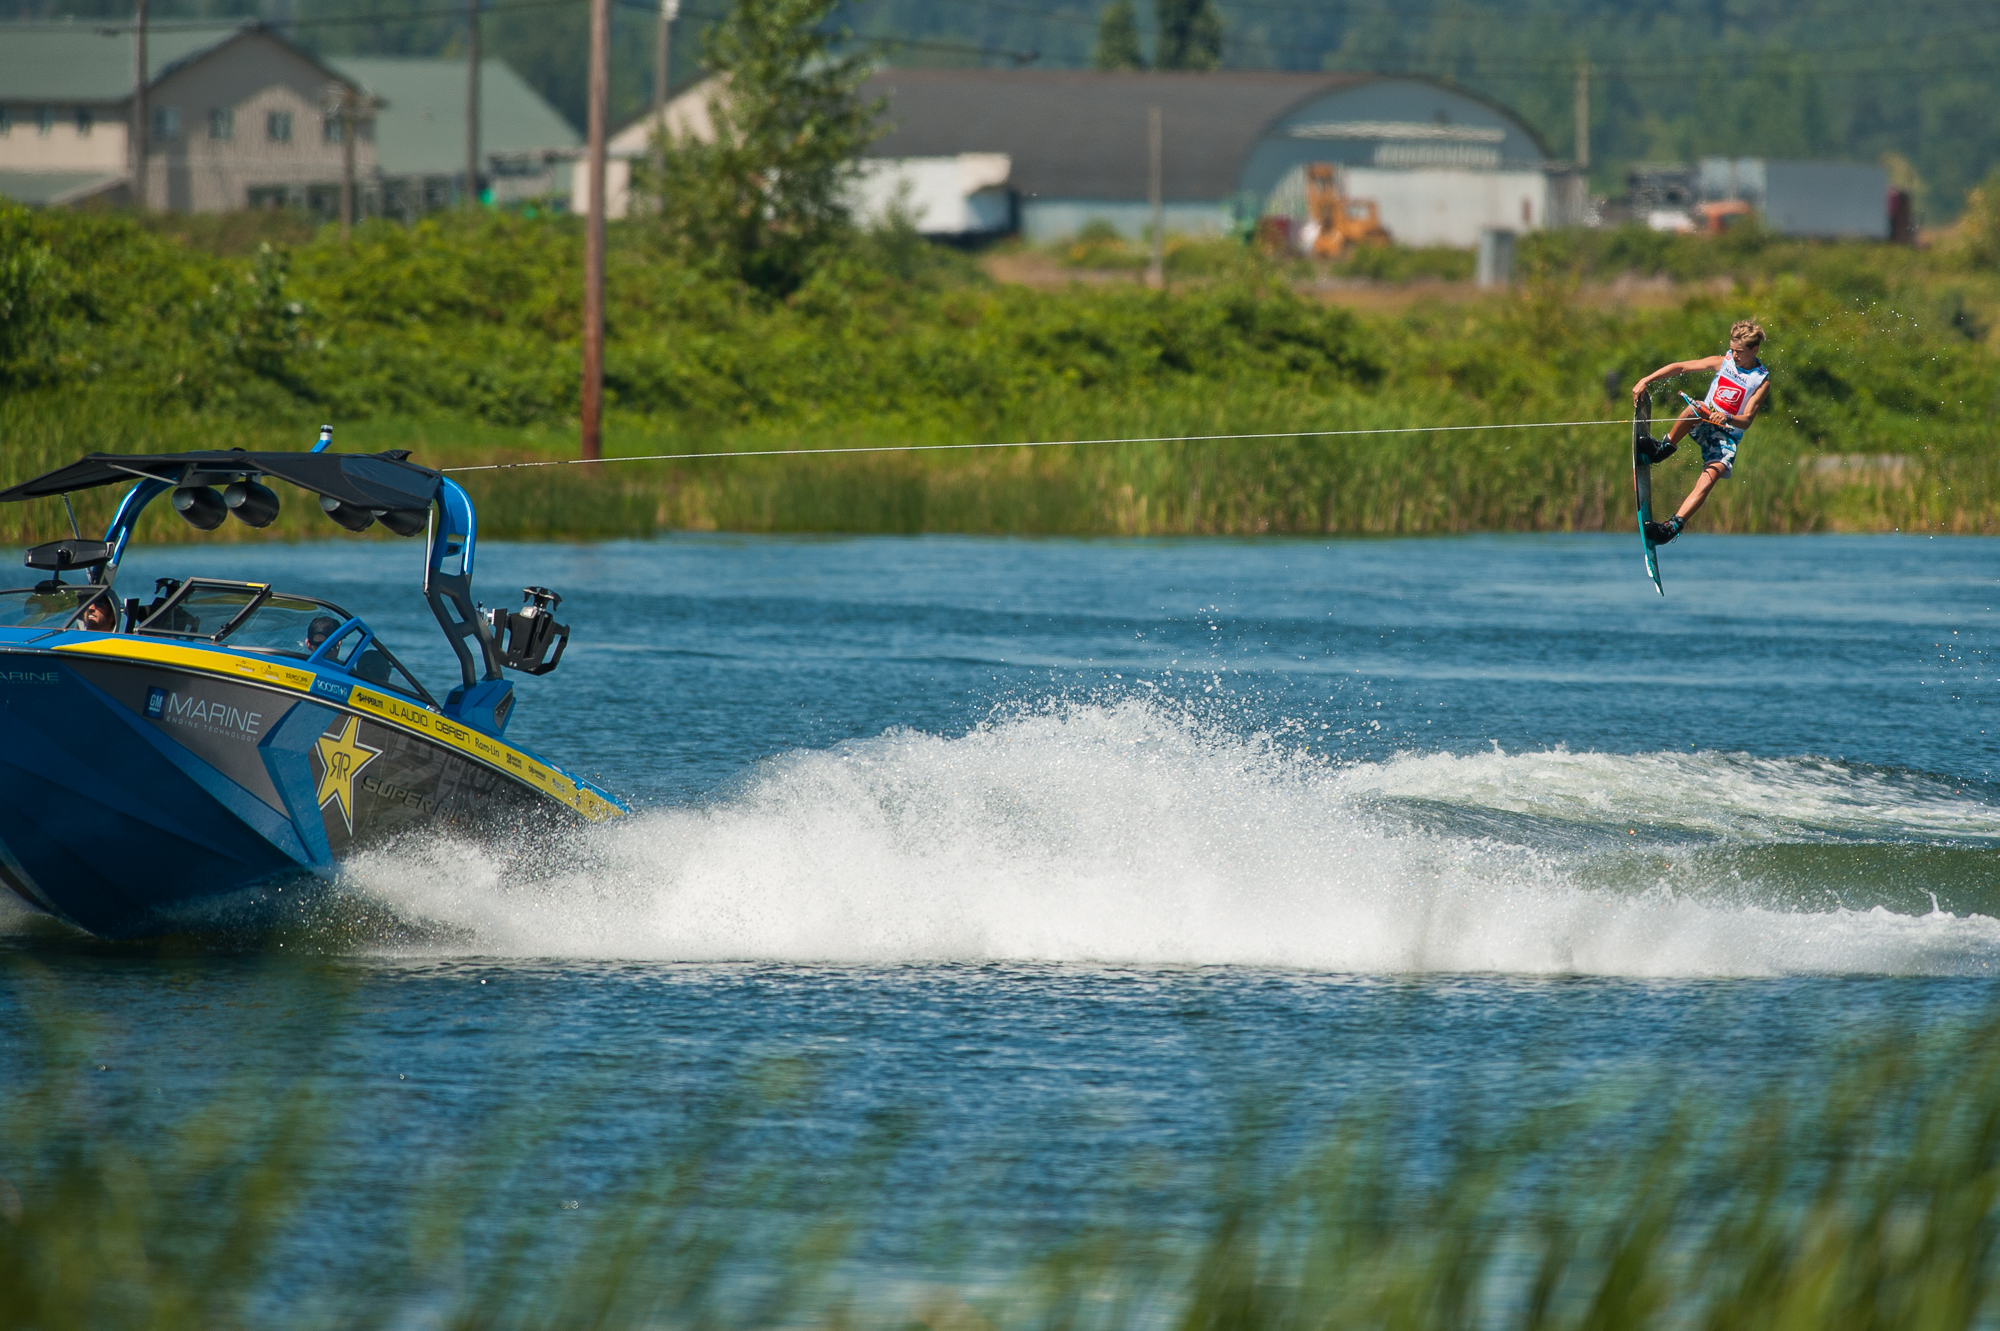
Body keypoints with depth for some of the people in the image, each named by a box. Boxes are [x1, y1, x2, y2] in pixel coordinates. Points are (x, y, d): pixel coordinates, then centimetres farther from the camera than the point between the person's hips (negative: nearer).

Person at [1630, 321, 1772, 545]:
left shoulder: (1761, 381, -6)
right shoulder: (1723, 362, 4)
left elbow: (1746, 421, -14)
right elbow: (1680, 367, -1)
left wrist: (1727, 418, -36)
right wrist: (1646, 381, -13)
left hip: (1727, 436, -3)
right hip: (1704, 425, 3)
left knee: (1708, 480, -28)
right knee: (1696, 408, -35)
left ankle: (1674, 525, -38)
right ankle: (1665, 448, -23)